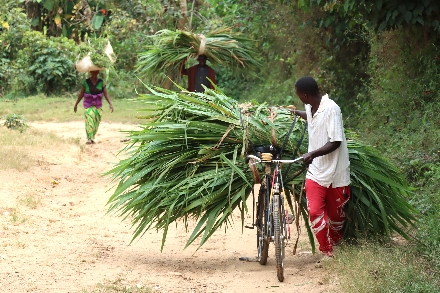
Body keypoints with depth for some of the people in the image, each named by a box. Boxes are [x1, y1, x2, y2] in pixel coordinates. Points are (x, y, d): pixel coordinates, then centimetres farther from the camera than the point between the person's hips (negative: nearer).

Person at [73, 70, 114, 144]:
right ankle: (89, 139, -24)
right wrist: (76, 104, 6)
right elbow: (81, 94, 2)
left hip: (98, 106, 2)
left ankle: (92, 138, 17)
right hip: (88, 106, -2)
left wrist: (110, 104, -16)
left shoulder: (101, 82, -3)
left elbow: (106, 94, -5)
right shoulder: (86, 82, -5)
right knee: (89, 121, -19)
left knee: (96, 122, 2)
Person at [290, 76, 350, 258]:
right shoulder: (310, 108, 5)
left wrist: (313, 154, -34)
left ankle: (335, 248, 32)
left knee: (336, 215, 10)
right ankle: (327, 252, -4)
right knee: (315, 212, -11)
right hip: (315, 172, 5)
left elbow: (335, 142, -22)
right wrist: (297, 113, 50)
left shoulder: (331, 109, -19)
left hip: (335, 173, -5)